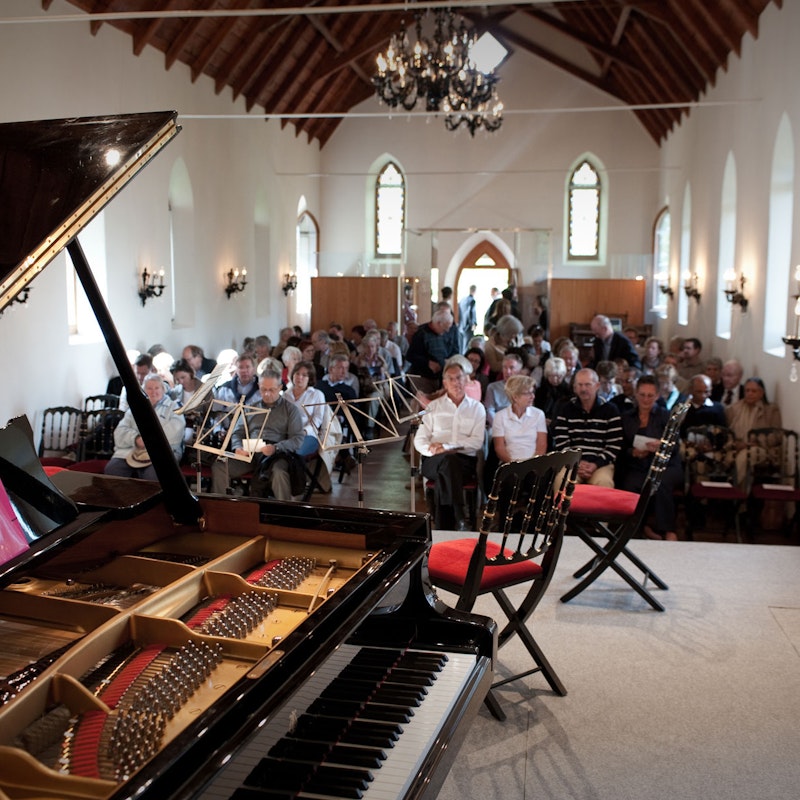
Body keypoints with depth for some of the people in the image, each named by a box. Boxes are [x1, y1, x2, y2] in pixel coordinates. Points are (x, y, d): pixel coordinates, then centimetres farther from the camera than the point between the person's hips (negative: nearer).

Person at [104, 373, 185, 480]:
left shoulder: (172, 407, 16)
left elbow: (175, 430, -3)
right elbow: (120, 431, 13)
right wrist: (136, 439, -7)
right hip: (130, 451, 4)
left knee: (153, 475, -35)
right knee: (111, 469, -24)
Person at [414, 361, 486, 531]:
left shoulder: (477, 408, 14)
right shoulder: (433, 406, 17)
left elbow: (477, 442, 0)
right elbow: (419, 440, 9)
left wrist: (447, 446, -13)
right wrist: (432, 450, -15)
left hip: (465, 461, 0)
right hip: (434, 461, 0)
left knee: (443, 477, -36)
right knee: (449, 459, -37)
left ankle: (443, 528, -34)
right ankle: (460, 520, -42)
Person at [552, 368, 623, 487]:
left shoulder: (610, 410, 7)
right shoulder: (566, 409, 11)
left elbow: (615, 445, 2)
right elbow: (560, 442, 5)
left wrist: (596, 464, -11)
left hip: (601, 463, 0)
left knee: (604, 484, -33)